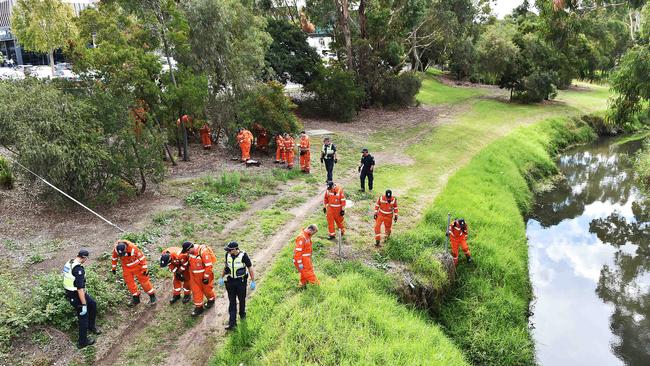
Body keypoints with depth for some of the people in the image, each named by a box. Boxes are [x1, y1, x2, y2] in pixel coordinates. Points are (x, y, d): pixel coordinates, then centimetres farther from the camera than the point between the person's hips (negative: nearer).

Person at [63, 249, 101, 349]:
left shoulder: (69, 263, 0)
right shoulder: (79, 269, -29)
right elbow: (80, 288, -31)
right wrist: (84, 305, -26)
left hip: (70, 292, 9)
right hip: (76, 296, -9)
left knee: (92, 304, 23)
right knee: (83, 317, 5)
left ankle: (91, 326, 37)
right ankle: (83, 342, 18)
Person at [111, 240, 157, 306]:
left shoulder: (133, 248, -33)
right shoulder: (115, 249, -21)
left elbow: (142, 257, -21)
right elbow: (114, 258, 2)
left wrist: (144, 269, -15)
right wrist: (113, 268, 11)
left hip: (137, 266, -4)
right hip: (126, 268, 4)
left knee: (144, 281, 3)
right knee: (129, 283, 6)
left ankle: (152, 296, 17)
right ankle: (136, 298, 24)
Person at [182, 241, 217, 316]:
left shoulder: (203, 252, -30)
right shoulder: (190, 252, -8)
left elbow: (209, 266, -25)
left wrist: (206, 277, -20)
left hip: (204, 274, -6)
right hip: (194, 275, 6)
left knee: (206, 288, 13)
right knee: (196, 290, 8)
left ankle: (211, 300, 40)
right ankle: (199, 307, 20)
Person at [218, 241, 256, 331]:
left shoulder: (243, 255, -18)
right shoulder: (228, 255, -4)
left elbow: (250, 268, -11)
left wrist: (253, 281, -10)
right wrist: (221, 278, 14)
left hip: (241, 281, -3)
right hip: (230, 281, 3)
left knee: (242, 299, 16)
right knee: (232, 302, 3)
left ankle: (242, 313, 43)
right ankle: (232, 322, 6)